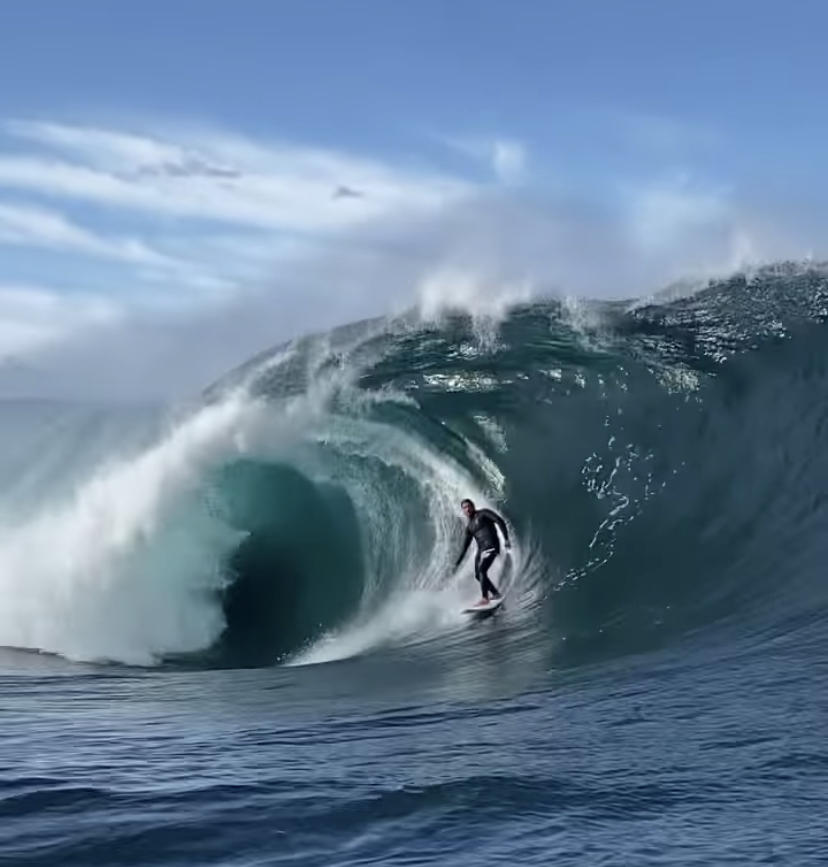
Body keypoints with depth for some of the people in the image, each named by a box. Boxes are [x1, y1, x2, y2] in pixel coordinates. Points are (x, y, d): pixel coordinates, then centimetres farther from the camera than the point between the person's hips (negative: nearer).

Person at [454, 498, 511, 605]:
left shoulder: (483, 514, 1)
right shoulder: (469, 527, 20)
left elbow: (500, 521, -8)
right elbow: (465, 546, 23)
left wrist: (506, 539, -19)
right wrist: (458, 563, 20)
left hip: (491, 546, -8)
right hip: (481, 549, 8)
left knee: (482, 569, -23)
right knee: (478, 575, 7)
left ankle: (485, 598, -23)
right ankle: (496, 594, 23)